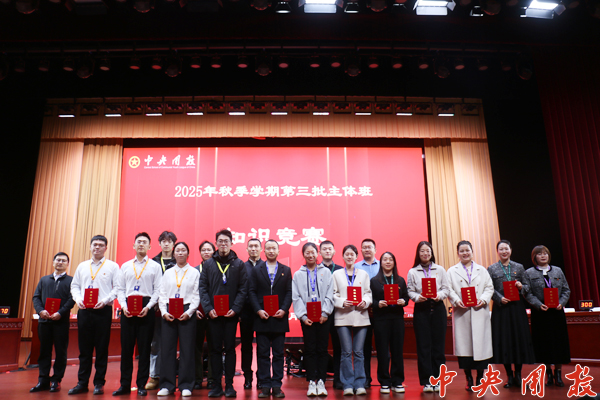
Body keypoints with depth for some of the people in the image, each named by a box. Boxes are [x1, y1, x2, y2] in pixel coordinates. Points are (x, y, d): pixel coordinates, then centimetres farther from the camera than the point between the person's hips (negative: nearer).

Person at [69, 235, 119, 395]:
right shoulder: (82, 266, 16)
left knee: (102, 348, 1)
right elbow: (74, 285, 17)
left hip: (103, 310, -3)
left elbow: (117, 287, -2)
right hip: (84, 310, 3)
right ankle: (82, 383, 16)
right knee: (84, 348, 7)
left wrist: (105, 300, -14)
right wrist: (78, 299, -1)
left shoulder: (112, 266, 4)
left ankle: (99, 383, 10)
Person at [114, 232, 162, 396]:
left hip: (146, 309, -2)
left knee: (144, 348, 1)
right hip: (127, 308, 2)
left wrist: (148, 307, -12)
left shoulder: (155, 266, 6)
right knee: (126, 346, 4)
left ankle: (141, 385, 10)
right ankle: (125, 385, 14)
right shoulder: (125, 266, 15)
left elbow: (158, 290, 0)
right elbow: (120, 289, 11)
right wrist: (124, 306, -4)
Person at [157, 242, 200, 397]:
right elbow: (162, 294, 10)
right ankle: (166, 385, 12)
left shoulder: (194, 272, 6)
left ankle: (186, 385, 8)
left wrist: (188, 312, -11)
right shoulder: (168, 273, 13)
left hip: (187, 313, -2)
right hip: (168, 313, 2)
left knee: (187, 349, -1)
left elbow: (196, 296, 1)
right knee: (167, 348, 1)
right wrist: (164, 312, -5)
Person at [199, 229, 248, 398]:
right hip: (213, 314, 1)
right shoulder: (208, 264, 7)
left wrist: (235, 309, -11)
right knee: (215, 349, 6)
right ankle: (216, 385, 14)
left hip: (231, 314, -1)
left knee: (230, 349, 5)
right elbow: (203, 288, 3)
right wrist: (208, 308, -9)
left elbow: (243, 289, 0)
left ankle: (229, 385, 13)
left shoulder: (238, 264, 4)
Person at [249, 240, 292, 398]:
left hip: (279, 318, 0)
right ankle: (265, 385, 11)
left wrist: (284, 309, -10)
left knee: (278, 354, 5)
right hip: (262, 318, 0)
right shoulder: (256, 270, 9)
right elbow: (252, 292, 3)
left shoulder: (286, 270, 9)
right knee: (262, 354, 3)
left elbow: (289, 292, 4)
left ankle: (277, 385, 13)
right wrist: (258, 310, -9)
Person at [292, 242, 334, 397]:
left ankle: (321, 381, 11)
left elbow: (329, 295, 3)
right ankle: (311, 382, 10)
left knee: (322, 349, 3)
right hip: (307, 318, 0)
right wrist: (303, 316, -6)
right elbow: (296, 297, 4)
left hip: (323, 317, 0)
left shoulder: (326, 272, 8)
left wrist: (325, 313, -7)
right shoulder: (298, 274, 9)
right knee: (310, 350, 2)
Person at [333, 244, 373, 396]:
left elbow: (369, 293, 9)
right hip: (343, 317, -1)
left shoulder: (363, 274, 13)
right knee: (346, 352, 0)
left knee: (359, 352, 1)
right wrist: (342, 302, -14)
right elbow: (333, 294, 3)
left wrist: (365, 302, -10)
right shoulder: (336, 274, 9)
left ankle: (360, 384, 11)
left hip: (360, 316, 1)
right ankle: (348, 385, 8)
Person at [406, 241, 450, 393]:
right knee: (423, 346, -1)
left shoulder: (440, 270, 9)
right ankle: (426, 381, 6)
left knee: (438, 344, 2)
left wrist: (439, 295, -13)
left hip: (438, 308, 1)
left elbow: (446, 289, 6)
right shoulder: (412, 272, 6)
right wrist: (418, 297, -17)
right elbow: (410, 292, 2)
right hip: (421, 309, -1)